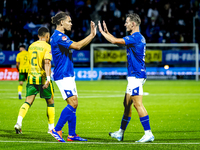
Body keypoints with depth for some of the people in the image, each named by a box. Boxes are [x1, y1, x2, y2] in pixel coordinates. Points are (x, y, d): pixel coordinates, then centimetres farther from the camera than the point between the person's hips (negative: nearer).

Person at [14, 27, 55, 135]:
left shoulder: (31, 46, 12)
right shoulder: (47, 47, -8)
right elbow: (47, 62, -21)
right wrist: (48, 78, -28)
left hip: (31, 77, 5)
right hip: (42, 78, -5)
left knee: (28, 101, 0)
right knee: (50, 101, 11)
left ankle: (19, 122, -22)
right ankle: (51, 127, 16)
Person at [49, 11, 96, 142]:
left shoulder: (62, 36, 18)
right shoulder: (58, 36, -15)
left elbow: (78, 46, 27)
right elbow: (76, 46, -22)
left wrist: (92, 35, 19)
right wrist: (92, 35, -15)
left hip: (68, 75, 11)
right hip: (63, 76, -11)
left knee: (73, 104, 9)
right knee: (73, 103, -16)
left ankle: (72, 134, 11)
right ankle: (57, 130, -12)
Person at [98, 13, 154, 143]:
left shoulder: (135, 37, -16)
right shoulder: (139, 38, 15)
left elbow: (115, 41, -17)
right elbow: (118, 41, 27)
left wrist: (102, 31, -3)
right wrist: (107, 32, 23)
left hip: (136, 76, -10)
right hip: (134, 75, 10)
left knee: (138, 104, -13)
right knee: (127, 103, 16)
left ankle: (148, 133, -15)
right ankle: (121, 133, 25)